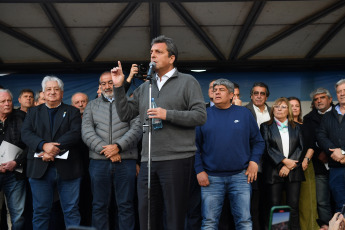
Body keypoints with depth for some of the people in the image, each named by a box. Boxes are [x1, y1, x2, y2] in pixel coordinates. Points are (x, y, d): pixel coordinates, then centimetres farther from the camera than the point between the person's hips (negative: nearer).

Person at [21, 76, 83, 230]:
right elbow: (26, 133, 1)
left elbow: (76, 133, -6)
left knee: (71, 210, 2)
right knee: (40, 211, 6)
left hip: (67, 169, -1)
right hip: (40, 169, 1)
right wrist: (44, 145, -18)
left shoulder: (72, 112, 11)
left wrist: (55, 149, -18)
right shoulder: (33, 112, 16)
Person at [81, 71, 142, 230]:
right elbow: (87, 132, 3)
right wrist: (105, 150, -10)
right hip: (99, 161, 2)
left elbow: (137, 129, -2)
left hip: (126, 161, -2)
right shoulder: (92, 106, 15)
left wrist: (118, 146, -15)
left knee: (126, 206, 2)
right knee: (99, 206, 6)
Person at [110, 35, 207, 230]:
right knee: (145, 214, 11)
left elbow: (200, 116, -7)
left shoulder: (188, 82, 2)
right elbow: (125, 114, 14)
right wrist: (119, 87, 4)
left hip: (177, 159, -5)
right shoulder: (145, 86, 17)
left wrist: (167, 115, -14)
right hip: (148, 161, 5)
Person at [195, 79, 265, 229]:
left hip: (240, 176, 0)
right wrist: (199, 171, -3)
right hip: (211, 178, 0)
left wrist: (253, 161, -3)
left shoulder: (244, 114, 8)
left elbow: (258, 142, 12)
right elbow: (196, 146, 6)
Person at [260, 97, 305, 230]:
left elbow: (300, 148, 7)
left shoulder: (296, 127, 16)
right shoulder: (266, 127, 10)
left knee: (293, 206, -1)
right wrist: (284, 161, -11)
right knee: (274, 206, -4)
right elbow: (267, 147, -2)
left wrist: (289, 166, -5)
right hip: (273, 172, -2)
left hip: (293, 172, 2)